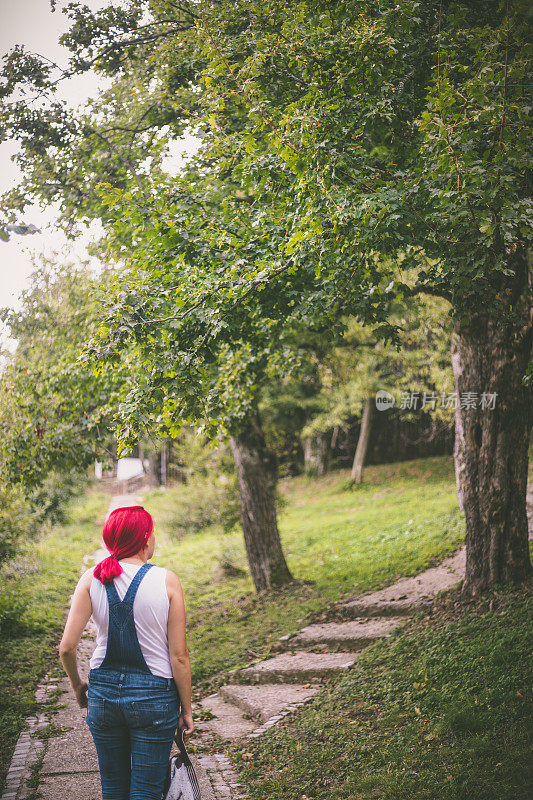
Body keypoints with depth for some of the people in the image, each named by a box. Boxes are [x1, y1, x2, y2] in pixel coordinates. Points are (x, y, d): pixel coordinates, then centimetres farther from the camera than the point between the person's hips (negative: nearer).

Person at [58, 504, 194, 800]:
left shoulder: (92, 578, -5)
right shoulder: (167, 581, -11)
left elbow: (66, 647, -7)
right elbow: (179, 656, -9)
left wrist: (77, 685, 12)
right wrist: (186, 709, 2)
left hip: (103, 691, 3)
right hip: (154, 697, -2)